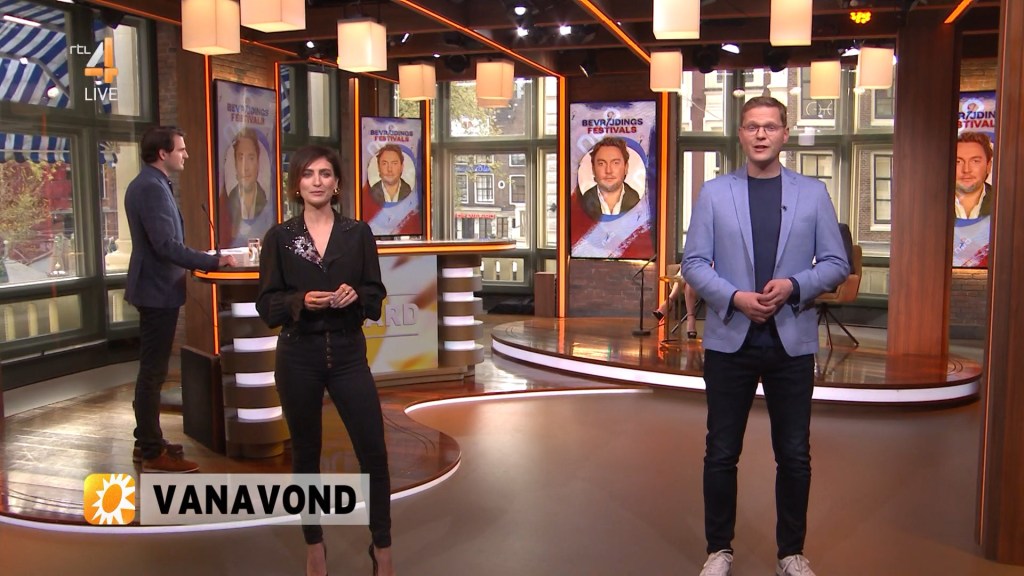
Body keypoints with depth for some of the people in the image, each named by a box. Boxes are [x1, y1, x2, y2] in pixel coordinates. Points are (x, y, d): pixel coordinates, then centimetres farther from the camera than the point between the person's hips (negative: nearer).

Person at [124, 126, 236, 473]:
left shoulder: (147, 184, 14)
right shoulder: (152, 187, -19)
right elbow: (166, 245, -26)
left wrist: (209, 261, 21)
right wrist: (215, 262, -23)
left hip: (154, 288, 11)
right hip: (158, 290, -11)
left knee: (151, 370, 16)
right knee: (153, 371, -4)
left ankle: (147, 442, 26)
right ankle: (153, 454, 3)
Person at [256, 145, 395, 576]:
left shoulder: (358, 233, 2)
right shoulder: (279, 238, 0)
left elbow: (376, 297, 4)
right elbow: (267, 305, -2)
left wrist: (355, 296, -17)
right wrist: (301, 301, -20)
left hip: (348, 354, 1)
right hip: (298, 356, 0)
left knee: (373, 451, 0)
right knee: (305, 452, 11)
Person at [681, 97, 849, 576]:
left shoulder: (813, 193, 6)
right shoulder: (714, 193, 3)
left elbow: (835, 263, 4)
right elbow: (694, 263, -1)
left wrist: (793, 286, -14)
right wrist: (735, 297, -16)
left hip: (792, 341, 1)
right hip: (730, 339, 0)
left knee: (794, 455, 8)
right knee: (722, 453, 7)